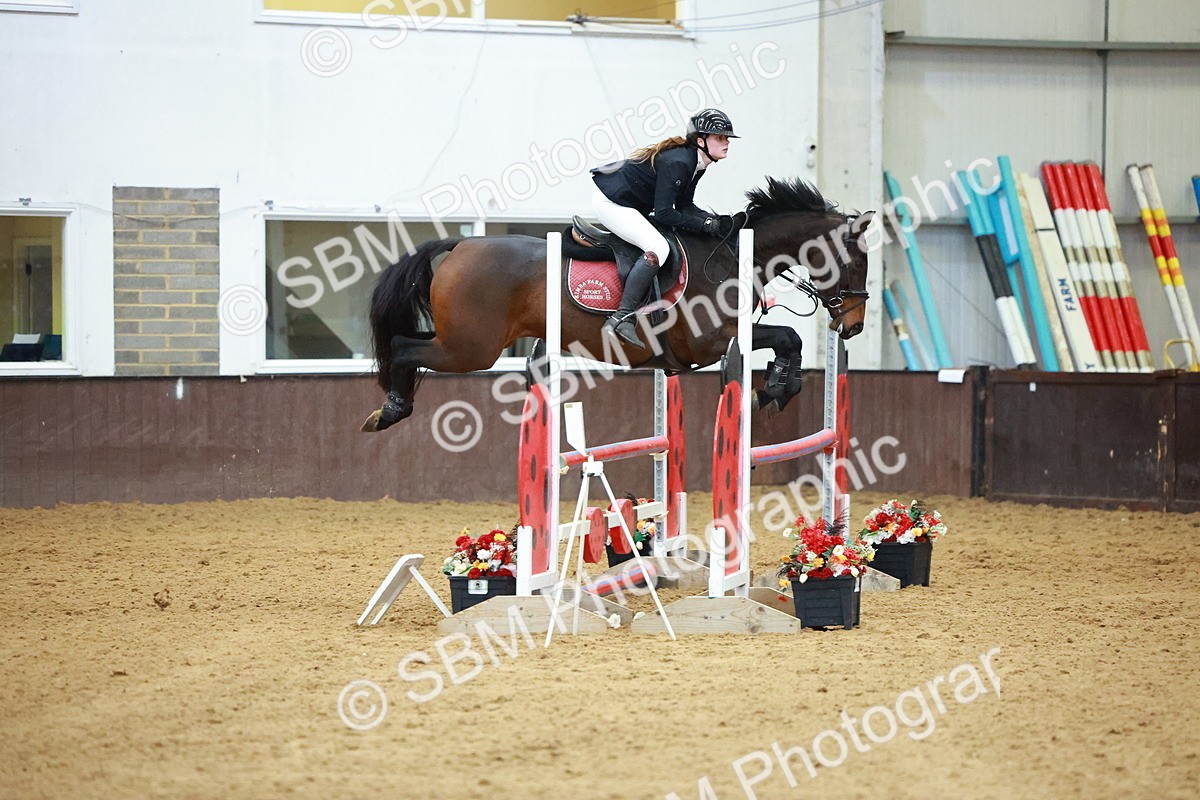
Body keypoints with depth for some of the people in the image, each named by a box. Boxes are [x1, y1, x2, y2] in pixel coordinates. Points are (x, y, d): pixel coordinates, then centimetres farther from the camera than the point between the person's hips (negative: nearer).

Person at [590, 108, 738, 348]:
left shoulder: (696, 162, 2)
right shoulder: (677, 163, -27)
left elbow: (684, 205, 8)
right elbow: (664, 214, -27)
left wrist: (712, 220, -8)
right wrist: (705, 225, -23)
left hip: (631, 205, 11)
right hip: (610, 201, -11)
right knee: (657, 247, -26)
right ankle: (622, 318, -29)